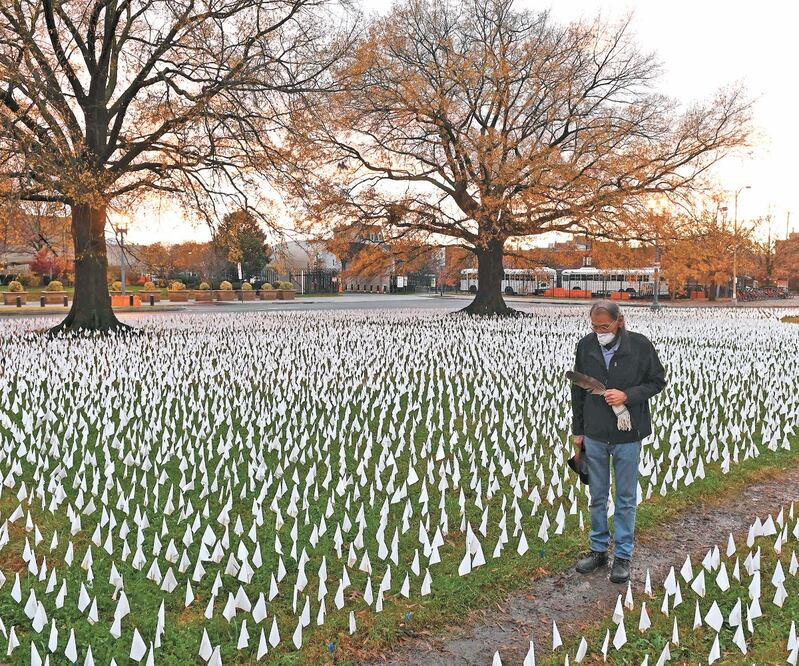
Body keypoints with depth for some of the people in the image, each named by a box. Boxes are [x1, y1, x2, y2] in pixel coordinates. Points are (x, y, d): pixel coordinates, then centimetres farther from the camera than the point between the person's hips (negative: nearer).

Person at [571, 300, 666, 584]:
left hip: (627, 435, -3)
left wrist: (628, 395, -19)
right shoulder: (585, 346, -2)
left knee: (626, 498, 8)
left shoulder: (640, 345, -11)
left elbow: (657, 381, -1)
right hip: (594, 435, 3)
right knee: (597, 497, 13)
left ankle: (623, 555, 20)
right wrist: (578, 431, 8)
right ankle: (598, 549, 28)